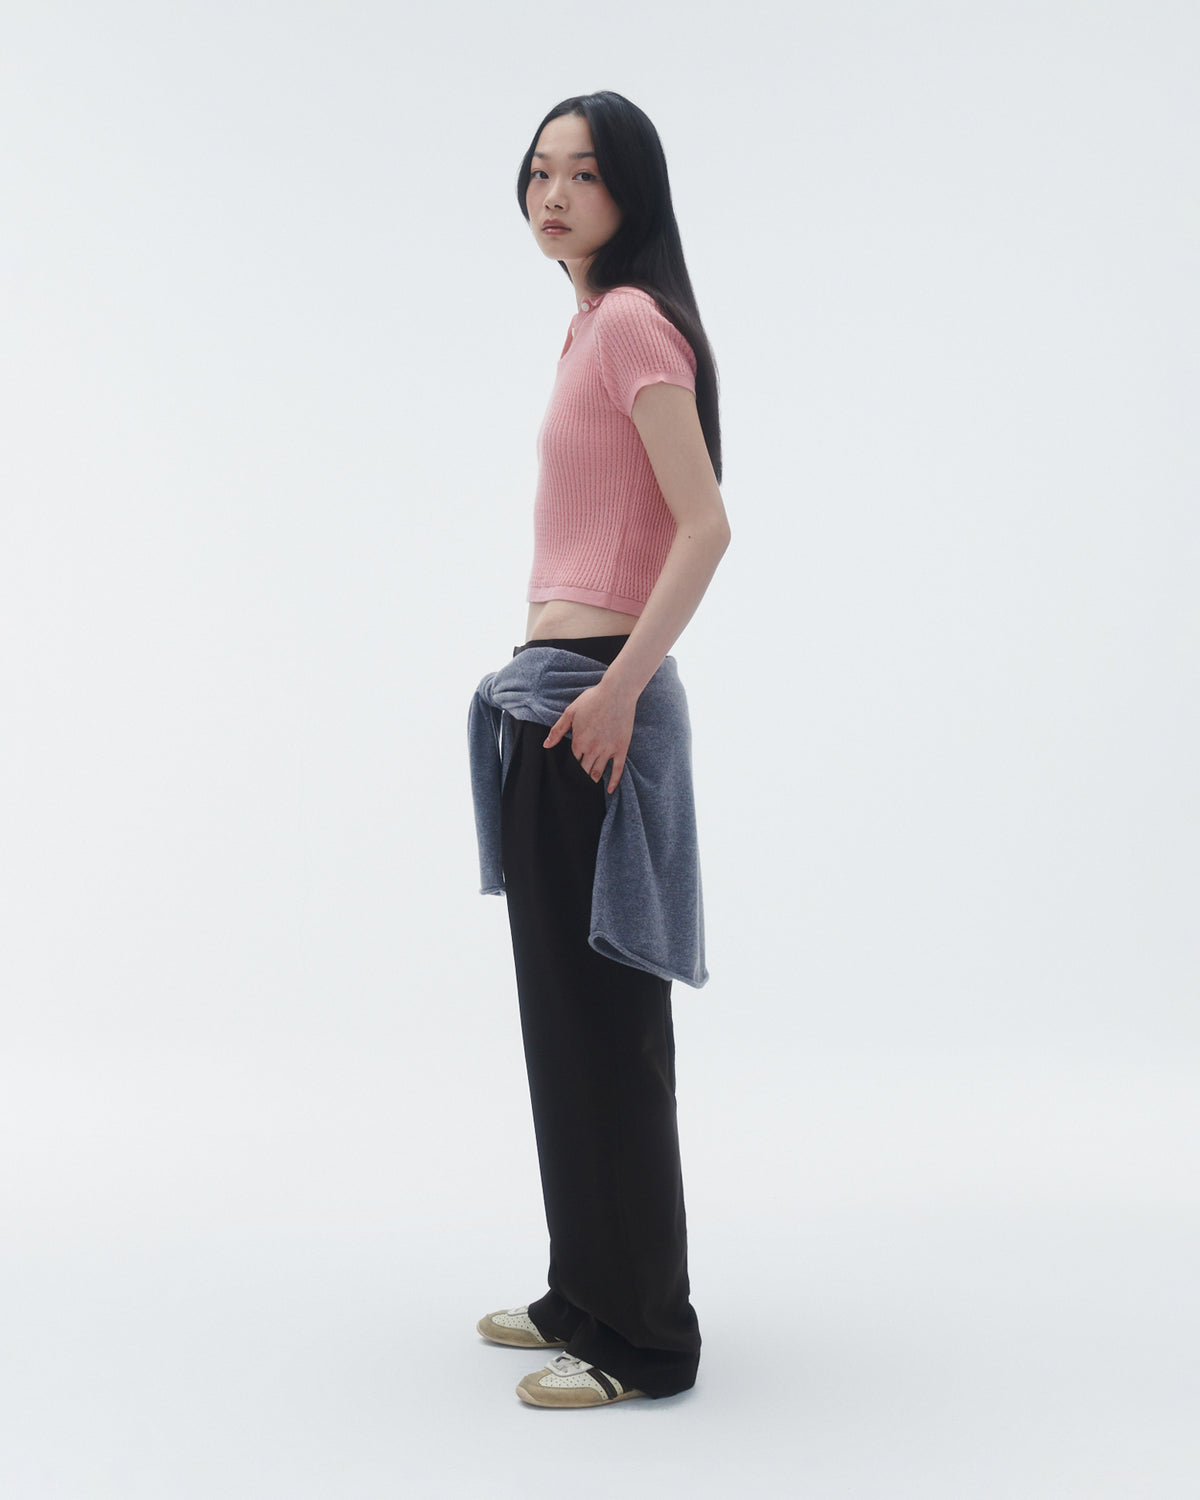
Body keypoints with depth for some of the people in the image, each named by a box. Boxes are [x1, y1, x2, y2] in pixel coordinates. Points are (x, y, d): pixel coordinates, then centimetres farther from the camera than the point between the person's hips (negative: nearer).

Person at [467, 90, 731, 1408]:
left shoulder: (633, 321, -10)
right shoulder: (595, 323, 19)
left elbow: (705, 524, -20)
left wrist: (618, 686, -22)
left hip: (593, 704, -10)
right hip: (551, 693, 10)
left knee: (602, 1020, -4)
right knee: (564, 1010, 15)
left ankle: (642, 1340, 9)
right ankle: (588, 1296, 28)